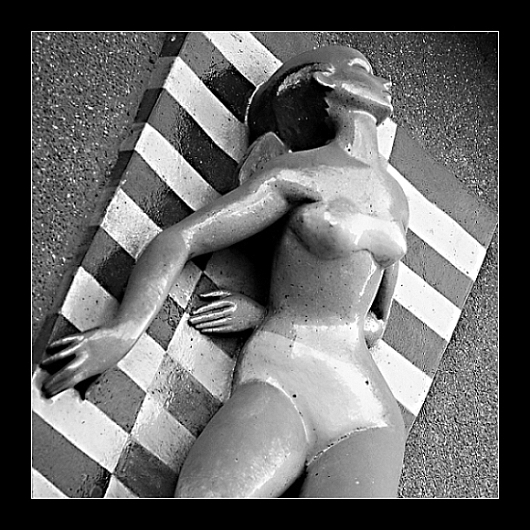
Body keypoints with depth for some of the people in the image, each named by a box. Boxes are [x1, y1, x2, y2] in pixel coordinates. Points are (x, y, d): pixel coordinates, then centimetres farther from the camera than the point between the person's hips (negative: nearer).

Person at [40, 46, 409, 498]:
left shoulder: (397, 202, 19)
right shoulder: (298, 174, 2)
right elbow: (177, 241, -2)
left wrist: (266, 316, 4)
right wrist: (124, 332, -20)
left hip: (366, 424, 5)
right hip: (277, 396, -4)